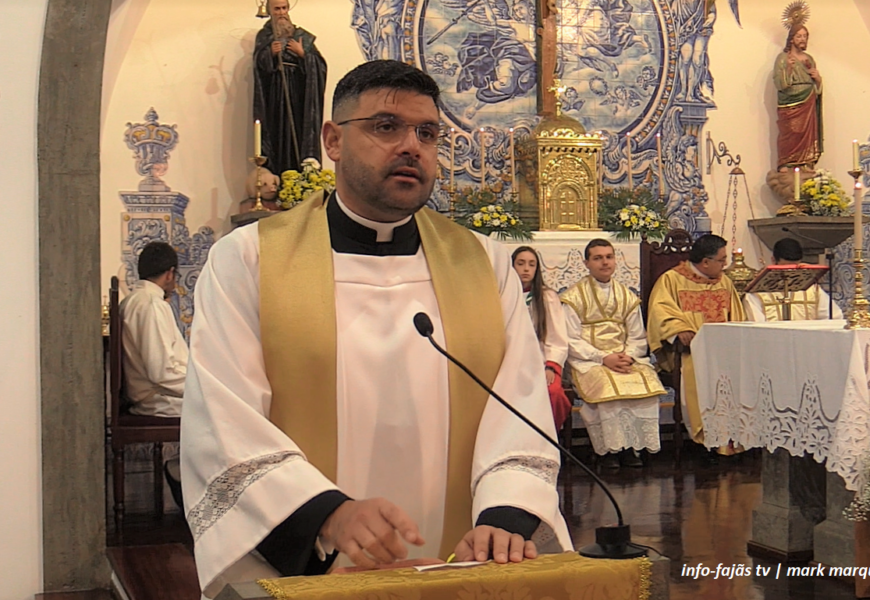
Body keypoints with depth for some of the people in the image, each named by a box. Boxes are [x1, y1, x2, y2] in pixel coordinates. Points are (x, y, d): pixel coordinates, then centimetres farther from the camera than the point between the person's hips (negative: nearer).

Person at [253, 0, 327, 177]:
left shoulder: (301, 36, 12)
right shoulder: (263, 36, 12)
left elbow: (319, 64, 6)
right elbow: (258, 64, 1)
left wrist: (302, 53, -7)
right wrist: (270, 53, -15)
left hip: (298, 93, 1)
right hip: (274, 93, -1)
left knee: (298, 132, -6)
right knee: (277, 134, -7)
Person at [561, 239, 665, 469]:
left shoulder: (628, 297, 16)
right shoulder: (574, 297, 3)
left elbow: (638, 337, 12)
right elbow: (571, 341, -5)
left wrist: (628, 356, -11)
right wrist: (603, 358, -17)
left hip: (627, 359, 4)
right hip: (588, 362, -3)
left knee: (647, 382, -27)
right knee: (607, 385, -35)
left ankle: (633, 446, -19)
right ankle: (612, 448, -24)